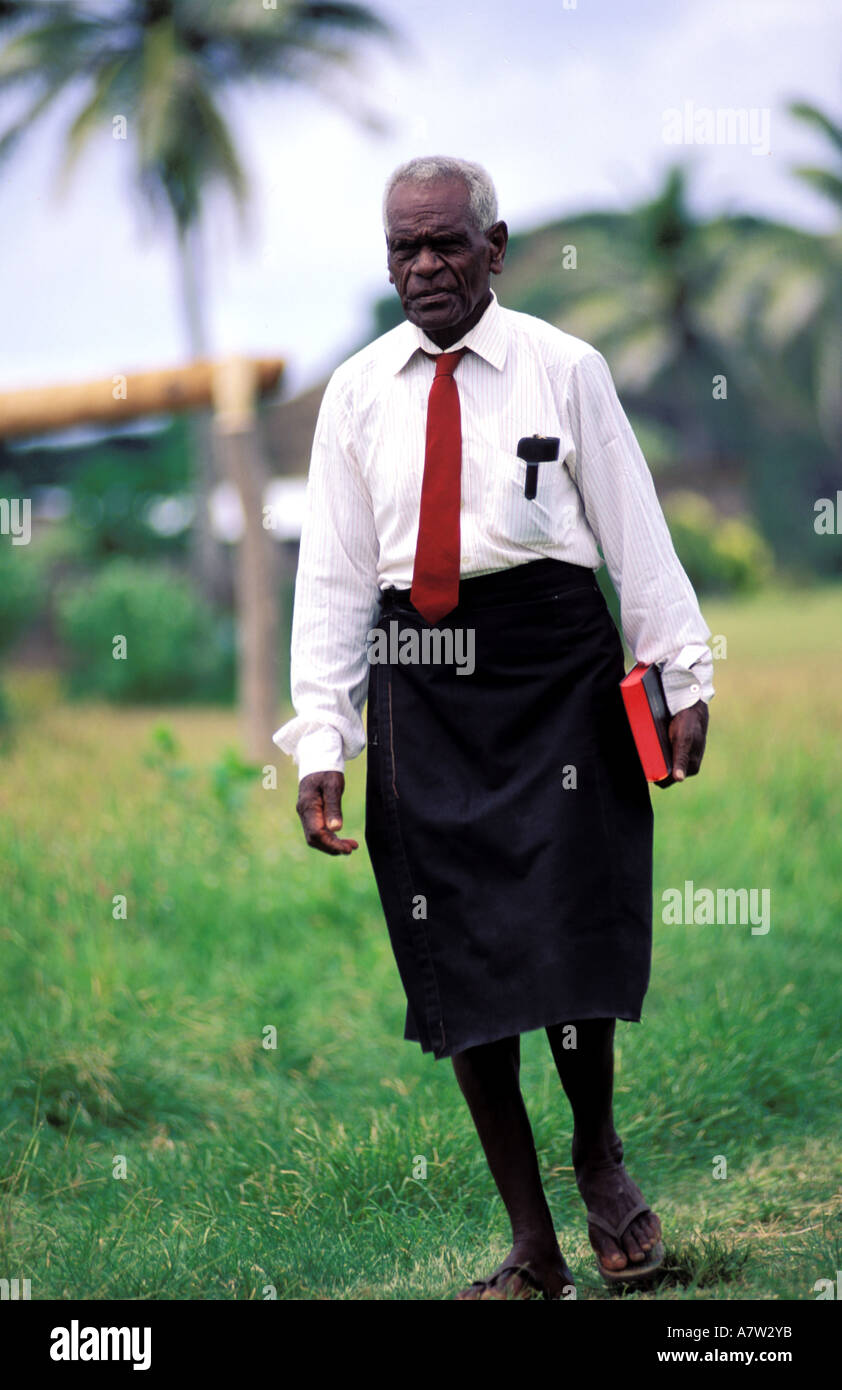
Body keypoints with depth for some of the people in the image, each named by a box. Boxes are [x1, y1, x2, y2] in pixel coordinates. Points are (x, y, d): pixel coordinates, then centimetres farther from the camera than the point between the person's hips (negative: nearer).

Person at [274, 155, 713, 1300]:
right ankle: (533, 1251, 12)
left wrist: (683, 678, 1)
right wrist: (320, 740, 1)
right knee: (458, 969, 3)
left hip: (553, 667, -2)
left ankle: (599, 1154, 22)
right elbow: (333, 573, 7)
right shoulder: (357, 392, 8)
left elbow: (635, 530, 4)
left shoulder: (565, 370, 2)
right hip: (419, 685, 3)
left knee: (569, 943, -10)